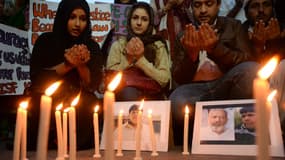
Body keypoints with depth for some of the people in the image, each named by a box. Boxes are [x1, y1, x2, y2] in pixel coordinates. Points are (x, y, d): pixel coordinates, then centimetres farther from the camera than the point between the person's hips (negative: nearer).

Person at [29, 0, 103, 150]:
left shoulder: (92, 46, 4)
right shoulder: (45, 41, 0)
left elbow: (93, 85, -3)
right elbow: (36, 78, -10)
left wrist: (81, 65, -22)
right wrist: (67, 65, -20)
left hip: (80, 107, 2)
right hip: (47, 105, -1)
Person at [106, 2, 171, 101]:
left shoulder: (158, 45, 7)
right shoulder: (118, 45, 10)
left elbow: (164, 80, -6)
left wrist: (141, 59, -13)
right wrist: (128, 59, -11)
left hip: (151, 97, 0)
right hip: (123, 95, 1)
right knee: (127, 91, -34)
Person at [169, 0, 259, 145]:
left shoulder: (233, 26, 12)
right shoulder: (185, 36, 12)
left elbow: (247, 62, -2)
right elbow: (179, 79, 5)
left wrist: (216, 48, -19)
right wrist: (190, 53, -15)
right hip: (195, 89, 0)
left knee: (252, 69, -30)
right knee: (177, 103, -35)